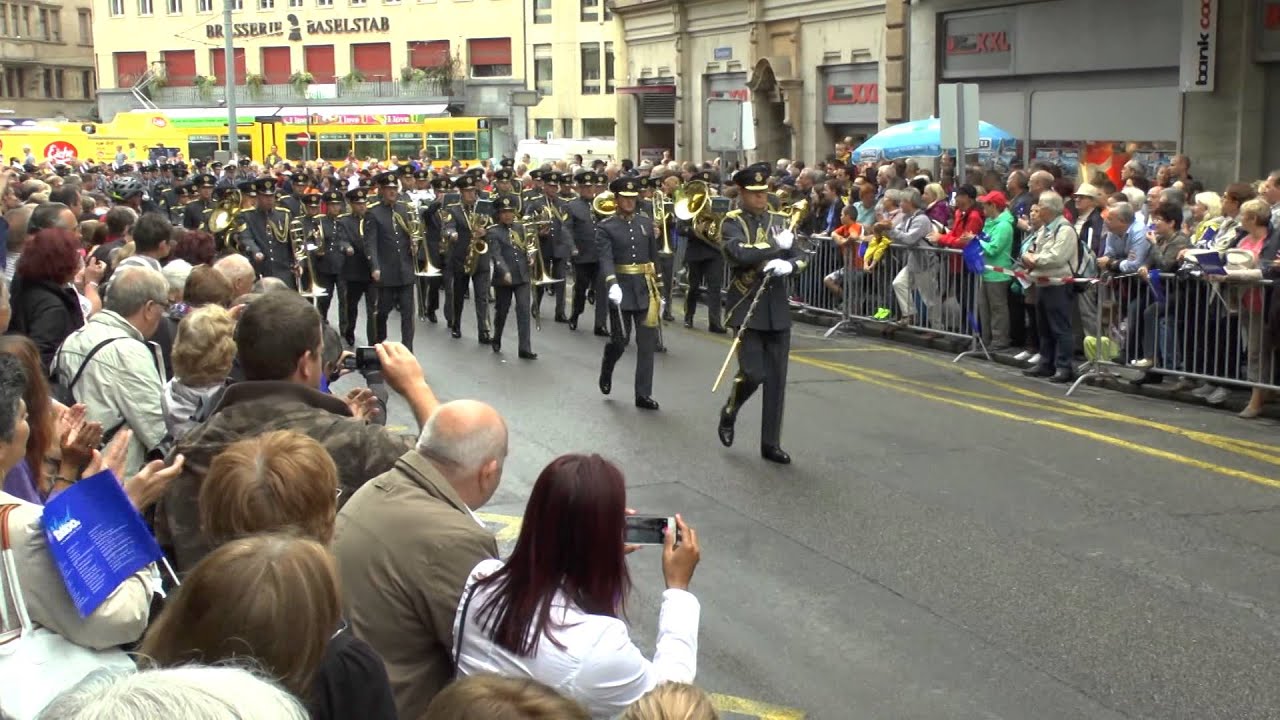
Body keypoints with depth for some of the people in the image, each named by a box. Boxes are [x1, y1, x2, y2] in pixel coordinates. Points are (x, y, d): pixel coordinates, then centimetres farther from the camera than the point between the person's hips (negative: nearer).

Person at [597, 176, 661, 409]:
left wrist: (659, 292, 11)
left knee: (647, 344, 0)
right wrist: (612, 285, -35)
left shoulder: (647, 223, 10)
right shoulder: (606, 228, -4)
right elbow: (606, 259, -18)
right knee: (619, 341, 4)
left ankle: (643, 394, 6)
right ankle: (606, 371, 37)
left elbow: (654, 258, 13)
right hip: (621, 291, -3)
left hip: (646, 291, 3)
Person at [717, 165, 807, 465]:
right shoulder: (733, 222, -4)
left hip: (778, 309, 5)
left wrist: (788, 264, -16)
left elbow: (801, 256, 7)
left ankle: (771, 444, 14)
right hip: (748, 307, -4)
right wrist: (777, 246, -15)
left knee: (776, 379, 5)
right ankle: (728, 413, 20)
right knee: (753, 373, -11)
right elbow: (739, 254, -22)